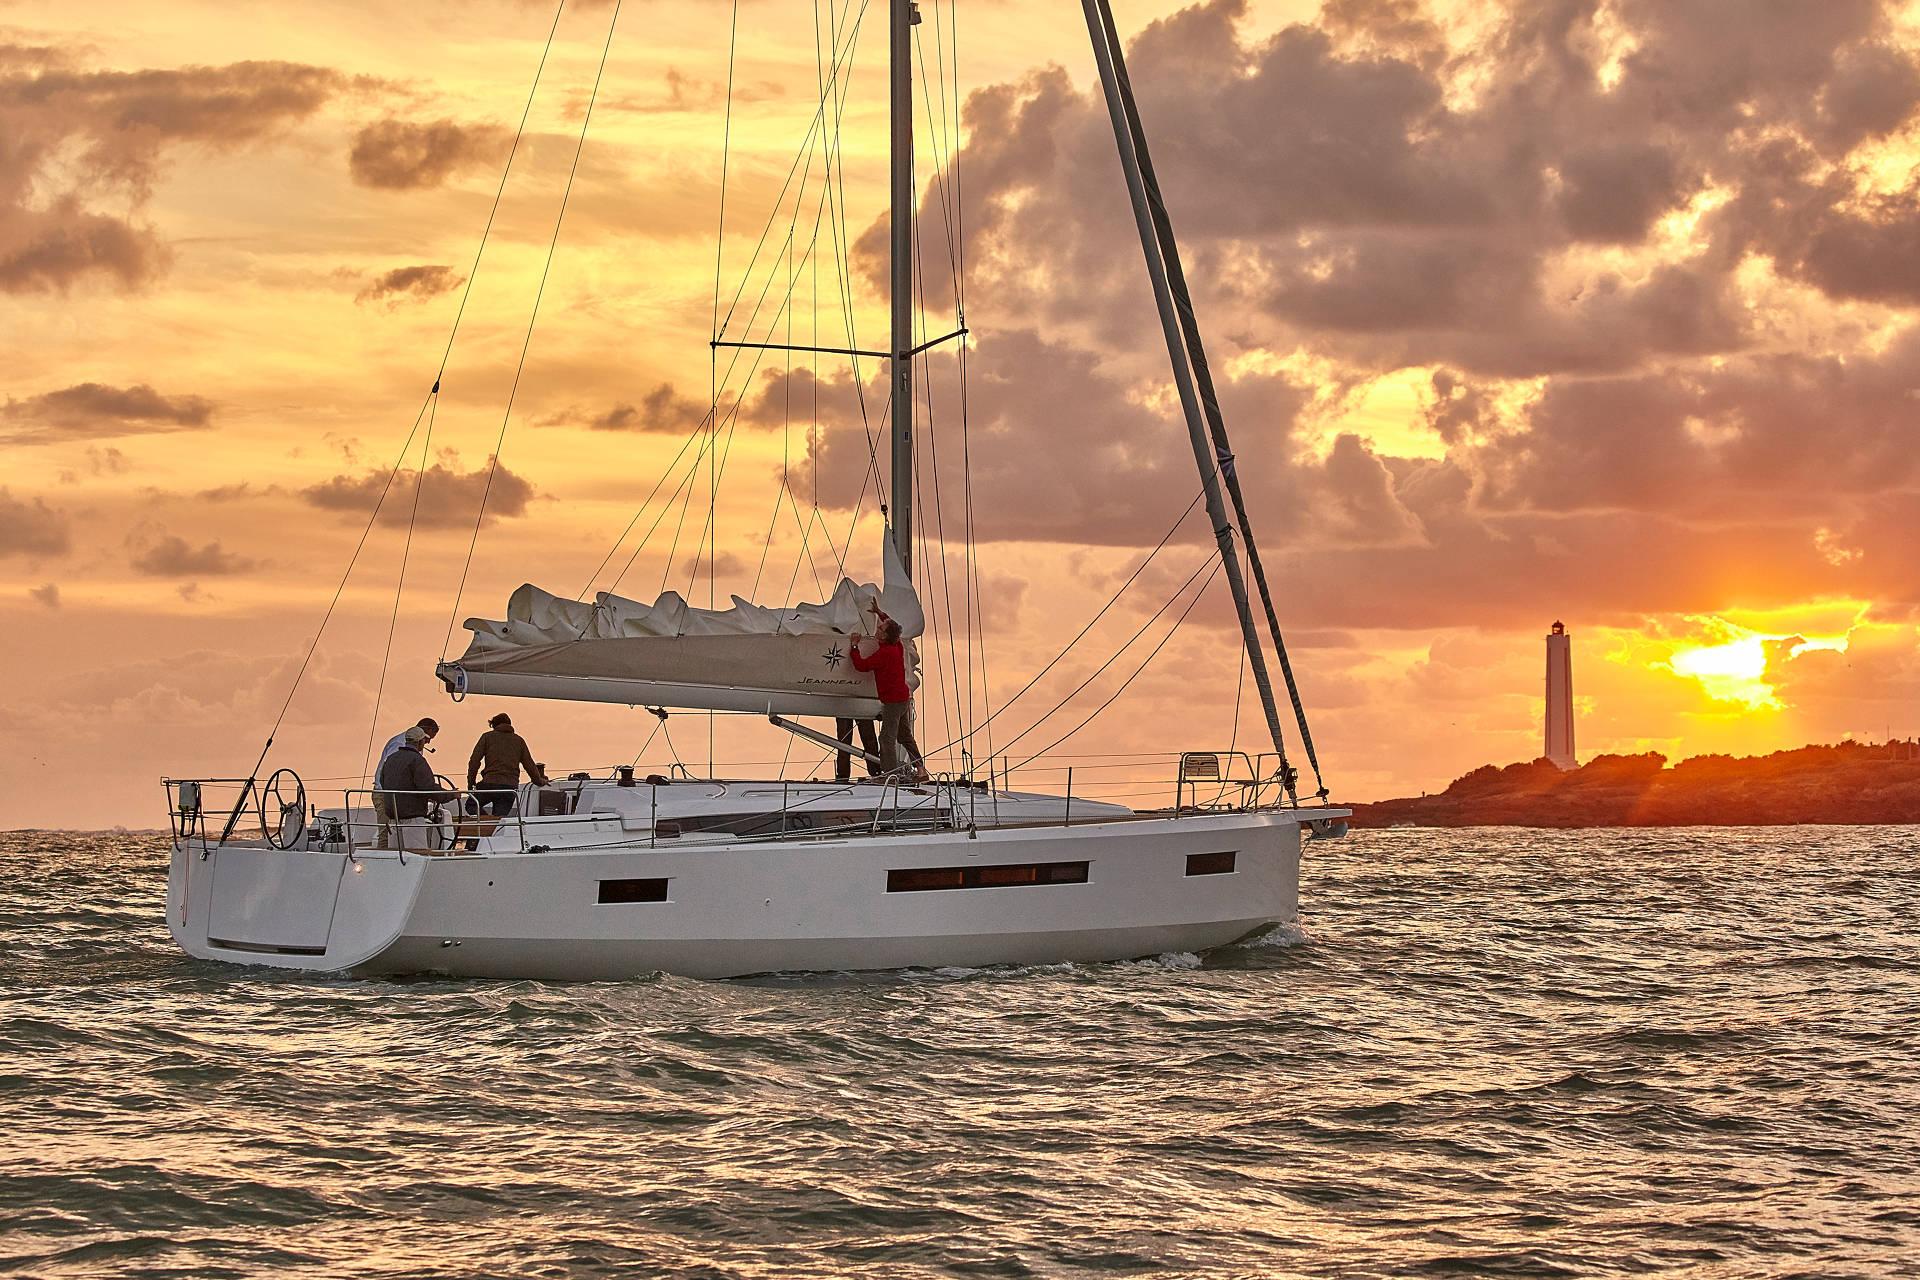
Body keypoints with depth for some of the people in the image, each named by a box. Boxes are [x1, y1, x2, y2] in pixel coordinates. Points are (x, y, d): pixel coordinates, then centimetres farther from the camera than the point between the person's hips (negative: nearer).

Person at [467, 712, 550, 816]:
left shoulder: (487, 737, 10)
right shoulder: (519, 740, 17)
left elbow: (475, 761, 2)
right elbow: (529, 764, 20)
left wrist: (471, 783, 8)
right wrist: (540, 781, 35)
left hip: (489, 784, -3)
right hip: (511, 786, 3)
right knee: (499, 819, 4)